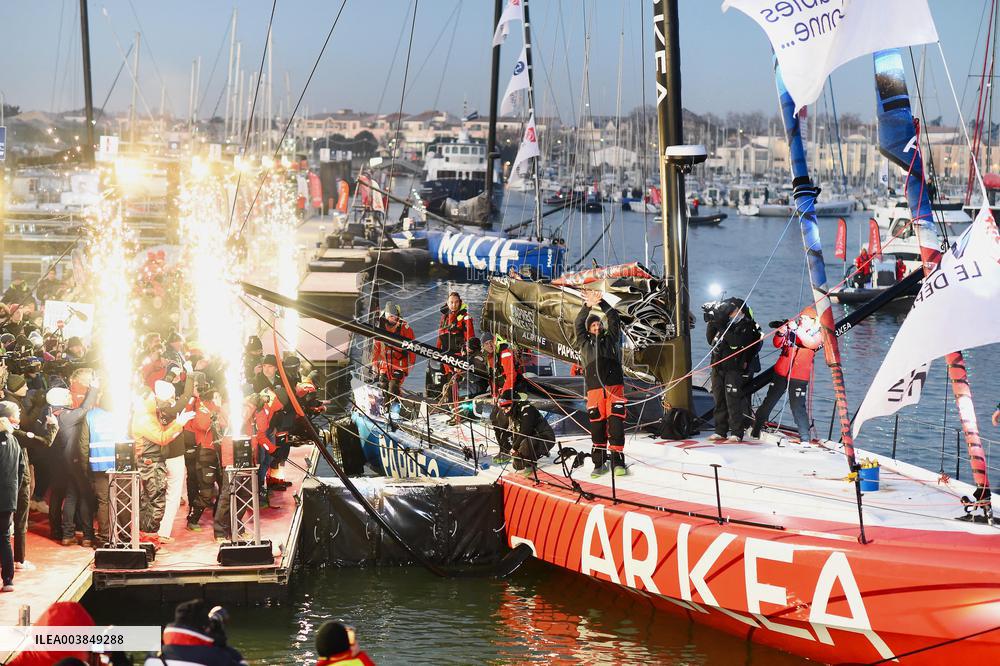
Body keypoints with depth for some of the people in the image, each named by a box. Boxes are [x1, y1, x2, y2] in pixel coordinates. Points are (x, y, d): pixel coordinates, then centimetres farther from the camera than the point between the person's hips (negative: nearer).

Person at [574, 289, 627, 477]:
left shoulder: (612, 339, 20)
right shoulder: (585, 343, 21)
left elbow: (614, 318, 11)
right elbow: (579, 324, 10)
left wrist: (601, 302, 1)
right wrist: (587, 306, -3)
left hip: (615, 387, -1)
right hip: (594, 389, 1)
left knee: (616, 423, -10)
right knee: (597, 425, -1)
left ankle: (617, 461, -11)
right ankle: (599, 463, 4)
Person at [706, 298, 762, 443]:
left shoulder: (748, 327, -5)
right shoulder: (725, 323, 13)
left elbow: (737, 341, -21)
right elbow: (711, 340, 11)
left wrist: (721, 328, -23)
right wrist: (712, 324, -3)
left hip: (735, 368, -6)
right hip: (718, 367, 6)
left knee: (733, 400, -12)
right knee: (719, 400, 8)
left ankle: (737, 433, -9)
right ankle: (720, 431, 15)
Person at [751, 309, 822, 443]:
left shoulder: (817, 334, 2)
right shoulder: (791, 330, 10)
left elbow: (810, 343, -19)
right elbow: (777, 344, 8)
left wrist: (797, 329, -27)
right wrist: (781, 332, -12)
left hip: (799, 377, -4)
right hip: (781, 372, 4)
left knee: (798, 407, -9)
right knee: (769, 401, 9)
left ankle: (805, 438, -2)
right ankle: (756, 430, 19)